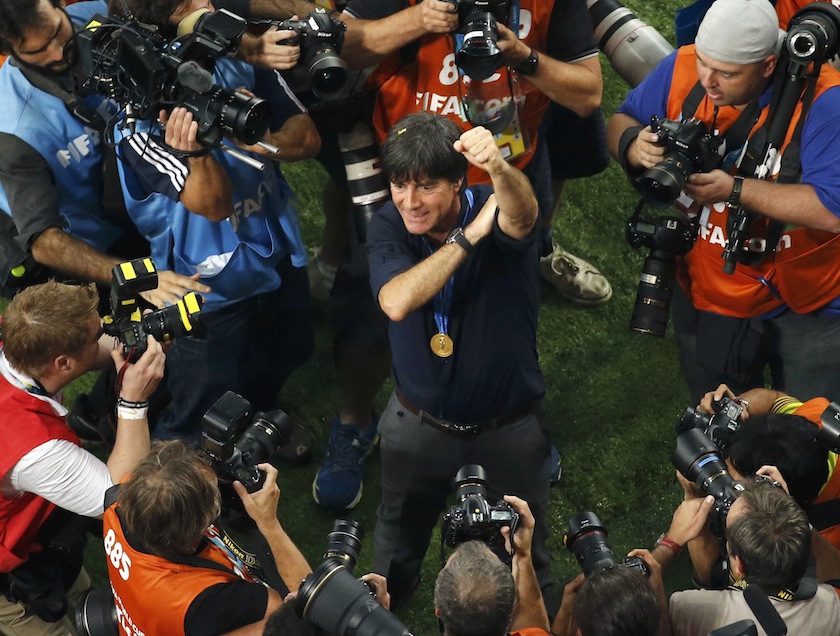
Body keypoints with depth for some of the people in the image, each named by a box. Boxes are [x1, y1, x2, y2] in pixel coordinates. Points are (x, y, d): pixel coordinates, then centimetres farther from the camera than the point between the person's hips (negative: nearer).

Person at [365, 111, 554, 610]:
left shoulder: (496, 212, -24)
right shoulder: (389, 226, -16)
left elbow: (523, 213, -50)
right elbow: (397, 302, -35)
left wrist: (499, 167, -73)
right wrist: (469, 236, -37)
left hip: (510, 424, -2)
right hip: (419, 420, 2)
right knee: (400, 538, 26)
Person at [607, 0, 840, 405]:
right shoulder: (682, 70, -14)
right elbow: (620, 123, -1)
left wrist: (735, 189, -37)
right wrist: (634, 144, -25)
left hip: (807, 308, -4)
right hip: (706, 297, 4)